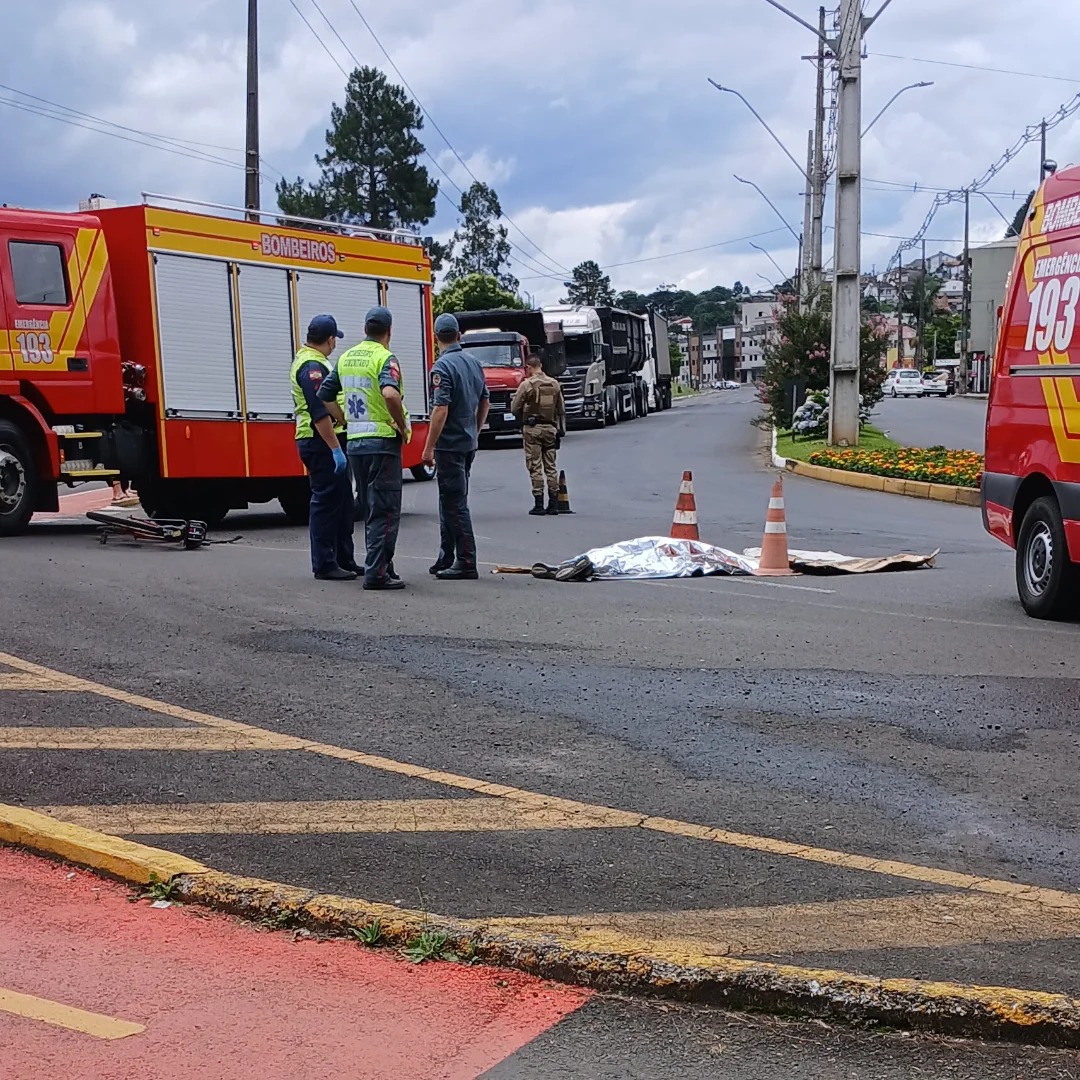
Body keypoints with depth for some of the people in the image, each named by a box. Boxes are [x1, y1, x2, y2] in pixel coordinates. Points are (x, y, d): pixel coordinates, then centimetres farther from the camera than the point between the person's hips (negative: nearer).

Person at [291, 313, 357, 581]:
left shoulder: (310, 361, 18)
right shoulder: (312, 366, -16)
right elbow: (319, 413, -24)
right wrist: (335, 449, -25)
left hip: (327, 442, 11)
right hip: (322, 442, -11)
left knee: (342, 502, 15)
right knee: (326, 502, -6)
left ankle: (344, 560, 21)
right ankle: (324, 565, -1)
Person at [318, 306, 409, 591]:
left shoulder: (346, 358, 11)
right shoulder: (385, 358, -12)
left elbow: (325, 395, 15)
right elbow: (390, 394, -31)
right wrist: (403, 426, -17)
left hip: (355, 442, 7)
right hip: (383, 442, -7)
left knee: (370, 509, 16)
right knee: (385, 511, -3)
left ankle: (380, 565, 22)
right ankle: (376, 572, -6)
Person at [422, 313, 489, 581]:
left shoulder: (442, 367, -16)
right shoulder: (474, 362, 9)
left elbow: (441, 410, -22)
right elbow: (484, 402, 17)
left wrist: (429, 448, -18)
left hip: (450, 445, -8)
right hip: (469, 443, 8)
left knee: (455, 504, -5)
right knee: (450, 501, 16)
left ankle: (466, 564, -5)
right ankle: (446, 559, 22)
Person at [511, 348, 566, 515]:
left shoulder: (527, 385, -10)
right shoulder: (555, 384, 4)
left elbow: (514, 408, -6)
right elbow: (561, 410, 9)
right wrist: (561, 430, 16)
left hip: (532, 429, -4)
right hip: (550, 428, 4)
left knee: (535, 467, 0)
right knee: (551, 467, 10)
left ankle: (539, 504, -2)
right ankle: (554, 503, 9)